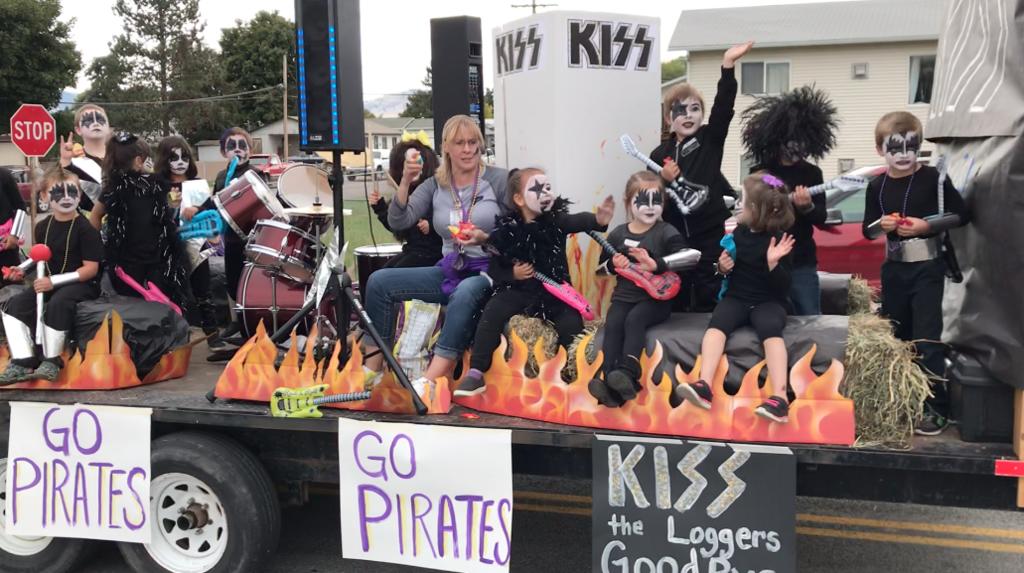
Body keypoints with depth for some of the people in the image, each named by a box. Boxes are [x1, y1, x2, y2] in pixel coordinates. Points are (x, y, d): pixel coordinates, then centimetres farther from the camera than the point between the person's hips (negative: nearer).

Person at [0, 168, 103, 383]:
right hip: (49, 283, 6)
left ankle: (51, 360, -18)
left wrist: (54, 281, -20)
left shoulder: (85, 228, -9)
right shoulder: (43, 227, 11)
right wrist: (24, 270, 4)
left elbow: (91, 269, -15)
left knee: (57, 304, -35)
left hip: (80, 283, -6)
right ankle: (22, 361, -20)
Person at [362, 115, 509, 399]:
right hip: (450, 270, 5)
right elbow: (398, 222, -2)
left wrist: (485, 238, -22)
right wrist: (405, 182, -16)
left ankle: (428, 383, -43)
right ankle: (372, 371, -6)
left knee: (464, 294, -40)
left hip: (488, 271, -5)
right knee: (379, 281, -9)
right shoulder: (434, 186, 10)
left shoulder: (499, 179, -2)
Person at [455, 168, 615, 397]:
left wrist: (598, 220, -46)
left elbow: (579, 221, -25)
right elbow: (493, 270, 2)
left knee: (572, 323, -22)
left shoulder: (556, 220, -4)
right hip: (518, 290, 0)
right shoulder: (506, 231, -5)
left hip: (555, 290, 0)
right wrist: (512, 274, -18)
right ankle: (476, 373, -16)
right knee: (493, 312, -23)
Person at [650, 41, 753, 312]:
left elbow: (724, 106, -16)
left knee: (708, 303, 1)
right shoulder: (659, 154, 7)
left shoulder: (711, 139, 0)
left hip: (711, 236, -2)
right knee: (674, 303, 10)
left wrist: (728, 65, -27)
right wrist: (662, 180, -14)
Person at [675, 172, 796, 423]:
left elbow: (782, 288, -11)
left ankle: (780, 397, -45)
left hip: (768, 302, -4)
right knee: (717, 322, -27)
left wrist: (773, 263, -28)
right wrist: (723, 267, -2)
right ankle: (704, 385, -44)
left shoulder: (779, 240, -7)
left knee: (771, 328, -35)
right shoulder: (739, 232, 9)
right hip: (737, 298, 4)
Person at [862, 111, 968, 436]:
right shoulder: (877, 187, 3)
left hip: (927, 267, -4)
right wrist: (882, 224, -12)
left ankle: (936, 407, -2)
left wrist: (927, 225, -17)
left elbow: (961, 214, -4)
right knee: (894, 336, 12)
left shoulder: (933, 178, -7)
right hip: (894, 268, 4)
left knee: (926, 337, -8)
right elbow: (868, 230, 9)